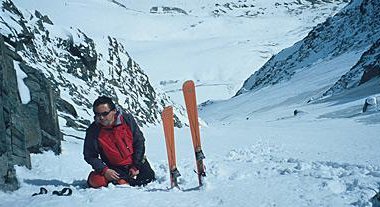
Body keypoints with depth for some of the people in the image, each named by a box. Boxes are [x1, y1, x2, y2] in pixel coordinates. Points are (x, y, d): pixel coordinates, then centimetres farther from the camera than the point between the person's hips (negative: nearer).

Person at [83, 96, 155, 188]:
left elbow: (139, 142, -5)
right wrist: (104, 170, -23)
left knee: (148, 177, -11)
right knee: (96, 181, -24)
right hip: (115, 167, -1)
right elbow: (90, 156, -8)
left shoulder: (127, 119, -14)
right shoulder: (93, 131, -17)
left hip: (135, 161, 1)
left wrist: (136, 166, -7)